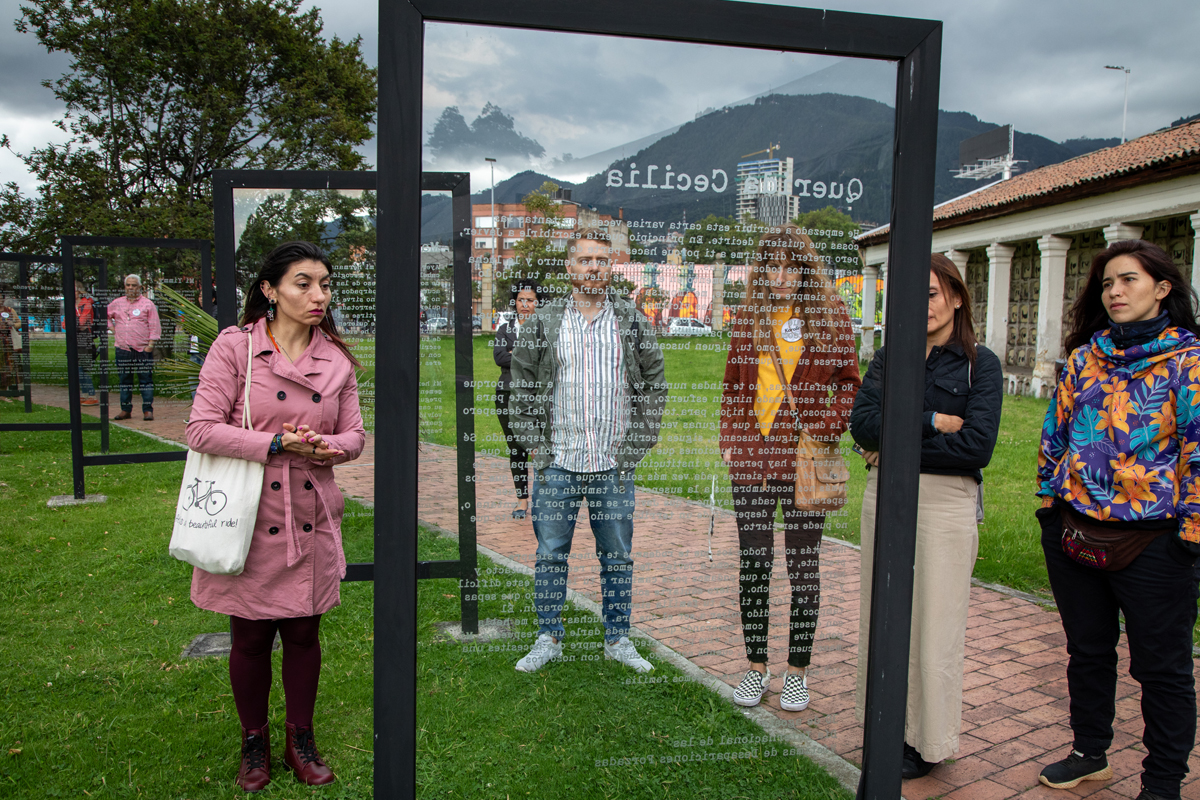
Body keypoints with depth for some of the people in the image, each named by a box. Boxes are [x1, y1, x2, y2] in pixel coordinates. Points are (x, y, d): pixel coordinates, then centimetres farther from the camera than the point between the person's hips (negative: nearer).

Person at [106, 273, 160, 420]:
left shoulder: (147, 304, 2)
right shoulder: (117, 303, 13)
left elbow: (155, 327, -2)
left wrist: (151, 345, -9)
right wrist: (112, 328, 14)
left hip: (143, 350, -4)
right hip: (123, 349, 4)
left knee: (146, 380, -4)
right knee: (124, 381, 9)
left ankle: (148, 410, 0)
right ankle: (126, 410, 16)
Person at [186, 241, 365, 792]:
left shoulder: (336, 359, 4)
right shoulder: (235, 345, -7)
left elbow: (354, 435, 7)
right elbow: (201, 429, -12)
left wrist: (323, 448, -15)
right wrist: (277, 444, -20)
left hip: (312, 521, 3)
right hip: (251, 519, -2)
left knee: (304, 633, 13)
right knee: (250, 638, 11)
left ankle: (300, 741, 33)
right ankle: (254, 745, 34)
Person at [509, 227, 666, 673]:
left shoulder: (634, 323, 3)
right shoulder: (544, 323, 2)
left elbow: (654, 386, 7)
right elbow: (521, 385, 6)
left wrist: (636, 446, 0)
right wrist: (535, 445, -2)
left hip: (615, 466, 1)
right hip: (556, 464, 0)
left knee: (618, 556, 10)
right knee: (551, 554, 8)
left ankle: (618, 640, 26)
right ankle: (548, 639, 24)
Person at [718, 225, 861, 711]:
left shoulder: (831, 315, 1)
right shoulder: (748, 317, 8)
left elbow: (851, 382, 5)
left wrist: (829, 425, -10)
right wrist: (730, 440, 5)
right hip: (752, 457, 2)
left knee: (803, 566, 8)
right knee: (753, 564, 7)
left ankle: (797, 673, 23)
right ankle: (756, 667, 23)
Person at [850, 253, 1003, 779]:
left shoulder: (980, 364, -1)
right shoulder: (888, 358, 9)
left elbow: (977, 445, -14)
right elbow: (861, 424, -6)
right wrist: (933, 421, -13)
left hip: (946, 502, -4)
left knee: (934, 625, 4)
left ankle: (928, 743, 22)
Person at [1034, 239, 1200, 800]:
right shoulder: (1083, 359, 8)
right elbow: (1055, 435, 13)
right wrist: (1049, 506, 11)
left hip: (1152, 541, -4)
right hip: (1074, 534, 5)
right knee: (1087, 651, 18)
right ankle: (1089, 754, 37)